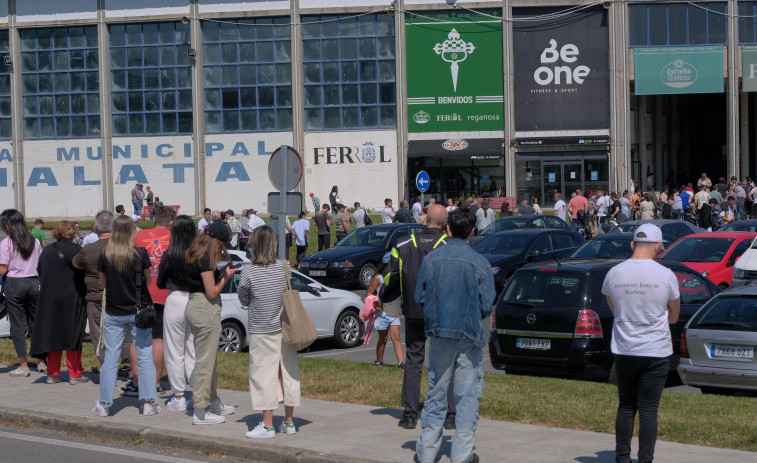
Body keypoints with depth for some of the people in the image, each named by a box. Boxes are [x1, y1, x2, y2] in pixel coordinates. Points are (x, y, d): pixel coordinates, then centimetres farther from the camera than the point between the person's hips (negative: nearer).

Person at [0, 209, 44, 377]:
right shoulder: (35, 242, 6)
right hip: (33, 283, 5)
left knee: (18, 326, 1)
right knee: (36, 323, 12)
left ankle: (23, 366, 2)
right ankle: (41, 363, 15)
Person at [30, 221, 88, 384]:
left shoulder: (46, 252, 6)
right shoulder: (76, 250, -10)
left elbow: (40, 273, 10)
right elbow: (84, 273, -9)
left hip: (49, 299, 4)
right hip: (72, 300, -4)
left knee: (53, 335, 10)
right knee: (72, 336, 2)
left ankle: (52, 374, 12)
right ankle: (75, 374, 4)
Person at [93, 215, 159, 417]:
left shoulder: (105, 255, -7)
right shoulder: (141, 253, -11)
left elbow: (103, 282, 4)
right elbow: (148, 280, 1)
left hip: (113, 313, 1)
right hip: (137, 311, -1)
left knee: (110, 357, 7)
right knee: (144, 356, 6)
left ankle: (104, 403, 10)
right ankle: (148, 402, 5)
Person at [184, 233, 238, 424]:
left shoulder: (193, 258, 12)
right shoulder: (205, 260, -16)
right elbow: (212, 293, -16)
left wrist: (221, 273, 7)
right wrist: (226, 276, -2)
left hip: (194, 306, 10)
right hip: (205, 310, -10)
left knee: (210, 359, 22)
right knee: (205, 361, -4)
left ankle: (213, 402, 35)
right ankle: (200, 412, 0)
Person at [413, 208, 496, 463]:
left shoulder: (431, 259, -3)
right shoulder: (480, 263, -8)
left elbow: (420, 298, 0)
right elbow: (487, 305, -7)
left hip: (439, 333, 2)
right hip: (470, 336, -2)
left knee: (436, 394, 11)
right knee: (467, 396, 6)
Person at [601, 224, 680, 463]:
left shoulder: (614, 274, -2)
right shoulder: (666, 275, -9)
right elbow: (673, 316, 3)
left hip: (624, 351, 3)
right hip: (657, 352, -2)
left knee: (626, 407, 14)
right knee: (648, 409, 1)